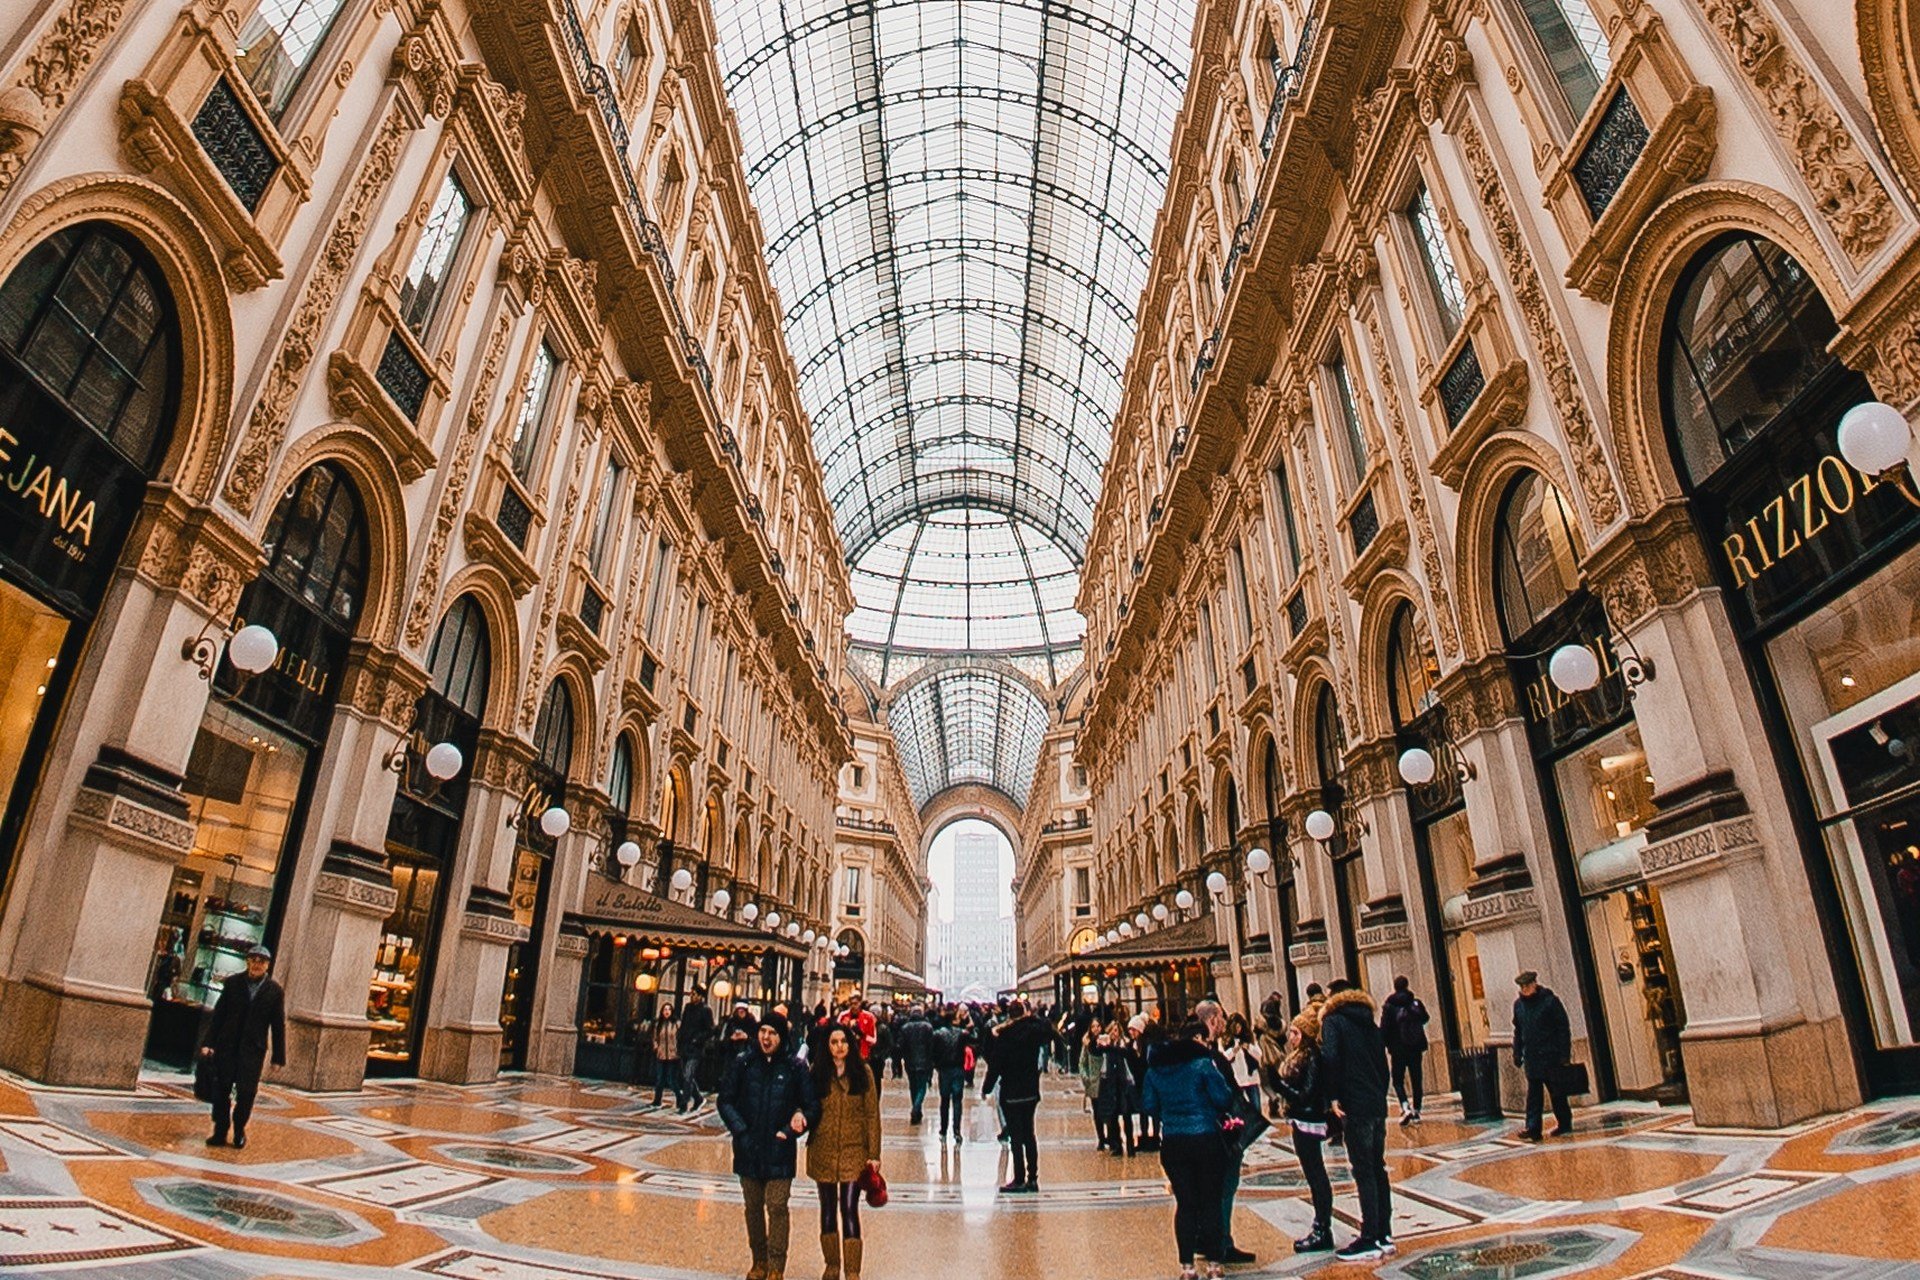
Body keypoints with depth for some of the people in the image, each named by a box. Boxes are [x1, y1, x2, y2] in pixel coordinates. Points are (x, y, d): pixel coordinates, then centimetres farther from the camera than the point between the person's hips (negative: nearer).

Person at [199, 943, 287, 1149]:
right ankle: (220, 1132, 20)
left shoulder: (275, 991, -2)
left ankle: (239, 1130, 18)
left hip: (253, 1050, -1)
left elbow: (279, 1026, 1)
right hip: (226, 1047, 2)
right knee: (222, 1090, 5)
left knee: (246, 1093, -2)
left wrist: (279, 1057, 0)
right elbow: (218, 1014, 5)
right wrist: (208, 1042, -2)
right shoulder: (232, 983, 2)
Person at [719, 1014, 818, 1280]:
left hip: (780, 1151, -2)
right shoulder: (742, 1064, -2)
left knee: (777, 1207, -4)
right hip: (748, 1149, 2)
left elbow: (812, 1106, -2)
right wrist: (740, 1131, -11)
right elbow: (725, 1100, 0)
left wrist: (790, 1130, -14)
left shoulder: (795, 1068, -5)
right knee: (753, 1207, 13)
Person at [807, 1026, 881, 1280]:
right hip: (823, 1151, 2)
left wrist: (874, 1153, -5)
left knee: (849, 1209, -6)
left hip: (854, 1151, -2)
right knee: (828, 1209, 12)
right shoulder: (818, 1072, 3)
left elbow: (872, 1114, -1)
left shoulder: (863, 1072, -1)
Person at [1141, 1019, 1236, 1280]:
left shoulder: (1155, 1067, 4)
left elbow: (1148, 1104, 6)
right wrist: (1223, 1114, 8)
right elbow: (1223, 1097, -14)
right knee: (1210, 1201, 11)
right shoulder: (1202, 1063, -12)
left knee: (1184, 1203, 11)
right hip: (1205, 1139, -4)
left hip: (1172, 1142, 4)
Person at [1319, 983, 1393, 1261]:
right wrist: (1380, 1095, 19)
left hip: (1355, 1106, -7)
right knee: (1378, 1169, 13)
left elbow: (1330, 1058, -17)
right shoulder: (1371, 1024, 17)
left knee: (1363, 1172, -4)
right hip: (1378, 1105, 7)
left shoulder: (1333, 1022, -3)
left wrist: (1333, 1097, -11)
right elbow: (1384, 1066, 17)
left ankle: (1370, 1240, -1)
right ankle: (1384, 1235, 19)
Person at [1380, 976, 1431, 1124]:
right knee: (1416, 1080, 12)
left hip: (1398, 1050, -3)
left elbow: (1384, 1029, -12)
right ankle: (1416, 1112, 12)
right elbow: (1426, 1018, 18)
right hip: (1416, 1049, 3)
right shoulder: (1416, 1003, -2)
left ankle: (1405, 1108, -16)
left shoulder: (1388, 1006, -9)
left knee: (1398, 1080, 5)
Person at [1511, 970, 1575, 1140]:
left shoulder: (1550, 1000, -8)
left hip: (1551, 1056, -4)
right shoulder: (1518, 1004, 8)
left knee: (1557, 1093, 8)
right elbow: (1517, 1031, 15)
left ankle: (1565, 1124, 24)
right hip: (1531, 1057, 4)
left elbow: (1564, 1028, -7)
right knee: (1533, 1094, 1)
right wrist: (1517, 1053, 10)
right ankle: (1533, 1129, -1)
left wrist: (1565, 1054, -11)